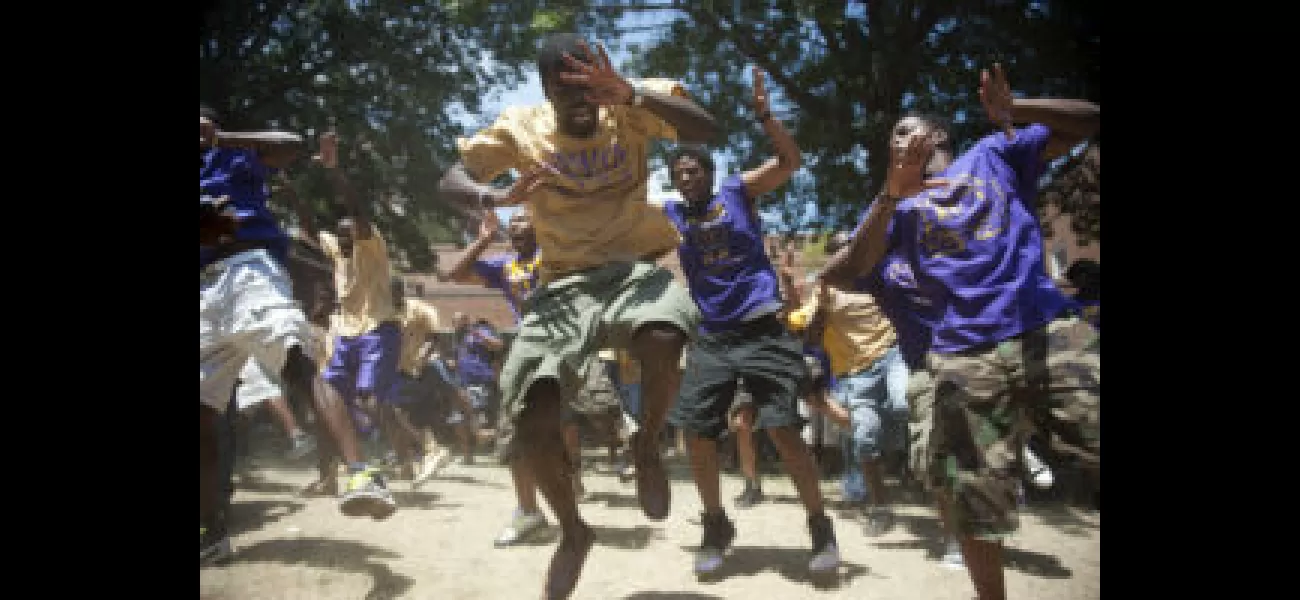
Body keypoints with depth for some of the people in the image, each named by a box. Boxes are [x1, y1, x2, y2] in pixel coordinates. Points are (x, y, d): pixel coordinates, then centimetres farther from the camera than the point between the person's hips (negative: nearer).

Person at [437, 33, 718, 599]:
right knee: (531, 421, -13)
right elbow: (450, 182, 2)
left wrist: (630, 94, -29)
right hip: (563, 284, 2)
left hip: (635, 269, -2)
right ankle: (572, 530, 18)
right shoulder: (519, 127, 2)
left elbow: (707, 129, -15)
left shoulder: (630, 108, -1)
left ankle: (647, 447, -5)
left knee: (663, 341, -39)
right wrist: (494, 197, -21)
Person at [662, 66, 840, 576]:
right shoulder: (669, 216, 10)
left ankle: (820, 527, 8)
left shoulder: (739, 191, 3)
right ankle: (716, 524, 21)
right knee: (696, 433, 0)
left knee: (783, 430, -9)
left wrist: (762, 114, -22)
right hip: (711, 338, 4)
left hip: (761, 331, -4)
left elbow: (790, 160, -8)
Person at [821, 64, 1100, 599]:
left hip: (1049, 332, -1)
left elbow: (1090, 119, 13)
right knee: (974, 498, 2)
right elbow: (846, 273, 1)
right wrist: (890, 194, -7)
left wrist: (1012, 112, -5)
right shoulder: (897, 205, 18)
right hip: (964, 358, 1)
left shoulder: (993, 155, 18)